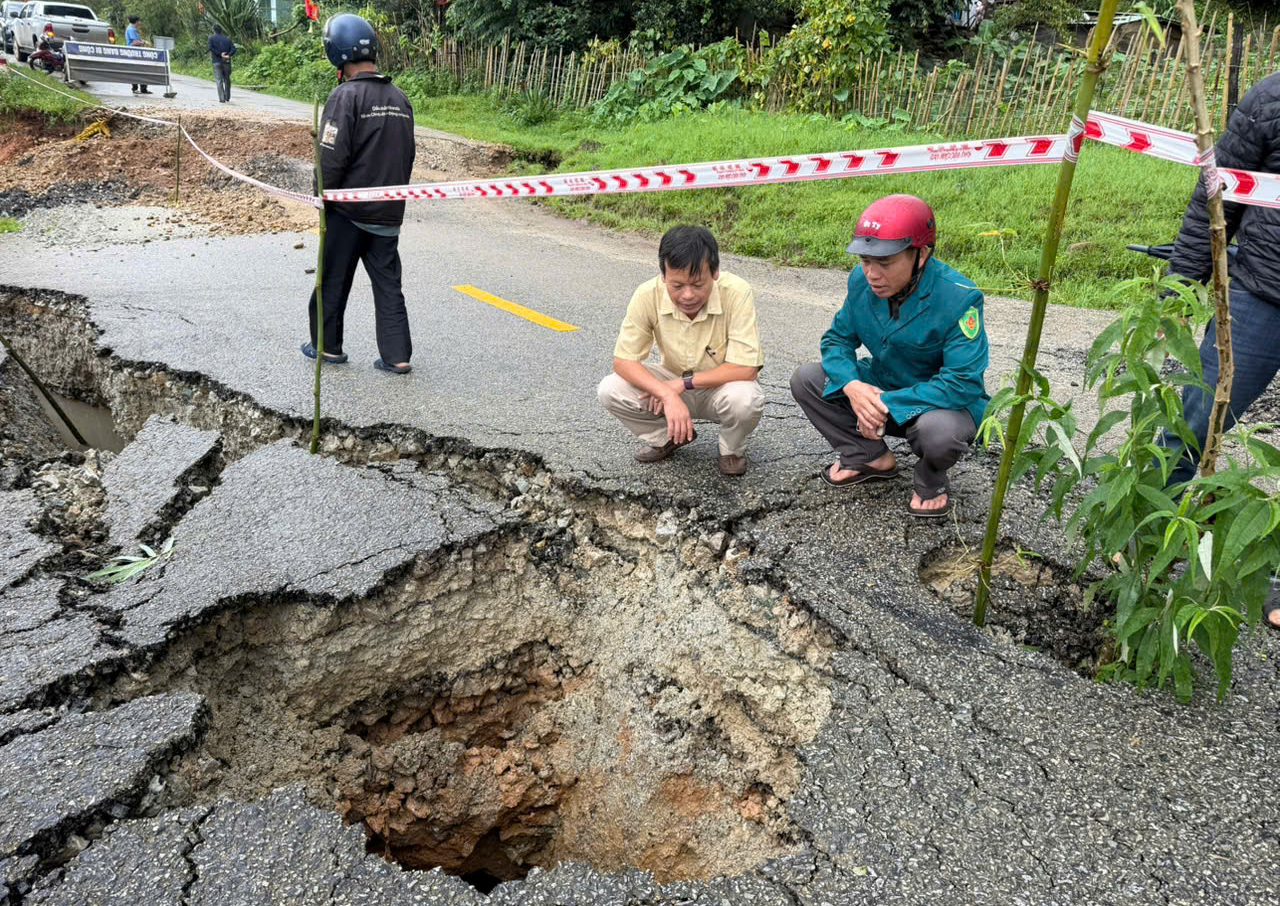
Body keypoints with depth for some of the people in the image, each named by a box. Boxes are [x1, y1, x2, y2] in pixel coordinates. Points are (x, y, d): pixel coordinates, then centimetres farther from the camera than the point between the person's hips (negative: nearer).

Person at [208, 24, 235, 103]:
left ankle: (222, 98, -16)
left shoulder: (212, 38, 6)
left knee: (219, 80, -5)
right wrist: (228, 55, -14)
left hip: (217, 62, -2)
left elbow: (210, 48, -10)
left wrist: (220, 54, -10)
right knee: (227, 80, 15)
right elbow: (233, 49, -2)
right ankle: (227, 97, 23)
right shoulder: (227, 39, 13)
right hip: (226, 62, 3)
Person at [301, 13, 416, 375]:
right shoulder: (400, 98, 5)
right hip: (389, 213, 5)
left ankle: (327, 346, 22)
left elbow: (331, 158, -17)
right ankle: (397, 355, 6)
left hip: (348, 211, -5)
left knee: (333, 281, 11)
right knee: (388, 284, 9)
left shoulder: (346, 95, -15)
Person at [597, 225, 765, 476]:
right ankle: (667, 437, 9)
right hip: (675, 384, 3)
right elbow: (623, 361, -19)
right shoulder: (647, 296, -23)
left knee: (744, 399, -37)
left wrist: (683, 382, -27)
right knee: (610, 391, -21)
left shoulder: (736, 292, -30)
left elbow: (746, 368, -29)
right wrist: (668, 394, -34)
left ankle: (732, 449, 1)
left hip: (723, 384, -2)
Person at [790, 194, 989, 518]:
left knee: (938, 429, -40)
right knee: (805, 378, -8)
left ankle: (931, 484, -2)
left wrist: (887, 404, -33)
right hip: (879, 390, 6)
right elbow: (838, 338, -1)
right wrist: (851, 386, -24)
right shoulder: (861, 281, -11)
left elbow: (962, 384, -31)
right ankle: (870, 458, 4)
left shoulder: (959, 298, -28)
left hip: (943, 403, -5)